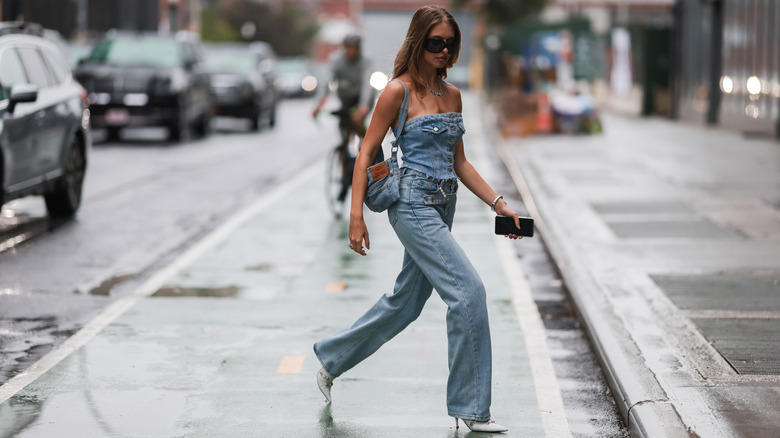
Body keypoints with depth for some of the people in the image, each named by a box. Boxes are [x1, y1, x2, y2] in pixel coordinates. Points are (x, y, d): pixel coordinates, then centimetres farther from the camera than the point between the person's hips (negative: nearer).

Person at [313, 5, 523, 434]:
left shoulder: (452, 95, 12)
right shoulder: (399, 91, -8)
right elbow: (366, 152, -7)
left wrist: (497, 202, 9)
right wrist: (356, 215, -13)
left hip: (443, 207, 8)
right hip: (412, 205, -8)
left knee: (406, 301, 15)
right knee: (468, 290, -15)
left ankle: (331, 359, 35)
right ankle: (471, 407, -8)